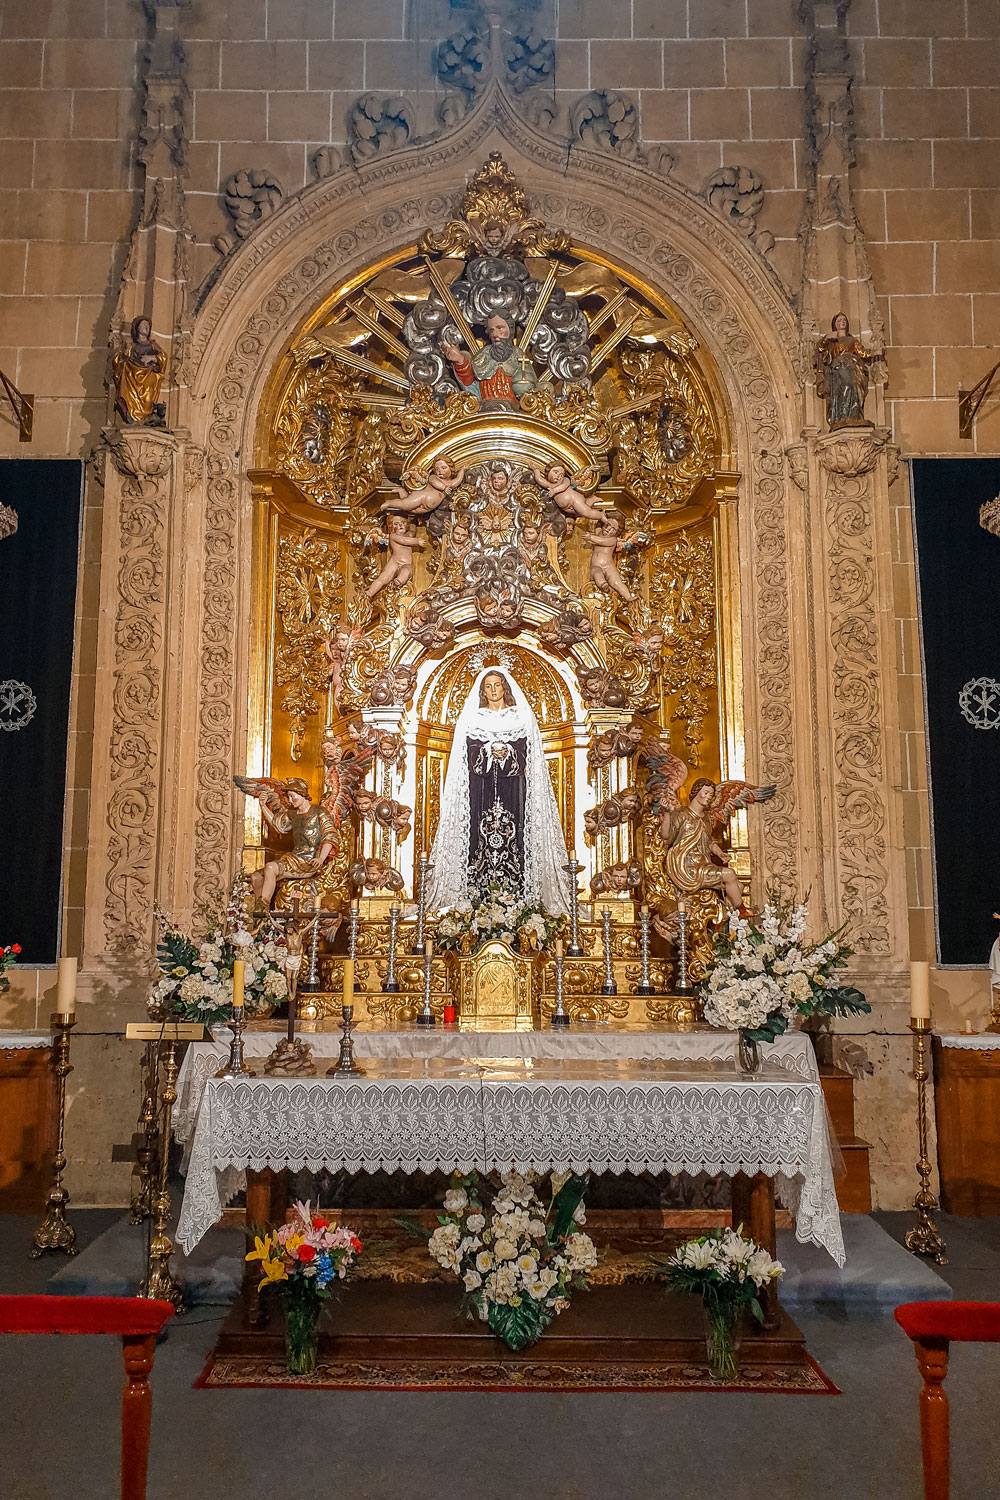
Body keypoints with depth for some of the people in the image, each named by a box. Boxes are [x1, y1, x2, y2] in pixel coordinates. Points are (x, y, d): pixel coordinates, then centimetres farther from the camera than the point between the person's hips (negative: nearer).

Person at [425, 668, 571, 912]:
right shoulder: (471, 718, 13)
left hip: (512, 785, 0)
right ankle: (479, 896, -7)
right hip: (481, 786, 0)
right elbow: (470, 755, 5)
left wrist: (507, 751, -11)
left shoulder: (522, 717, 11)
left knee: (512, 834, -8)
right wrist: (489, 751, -10)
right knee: (481, 834, -7)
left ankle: (514, 892, -6)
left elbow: (525, 753, 5)